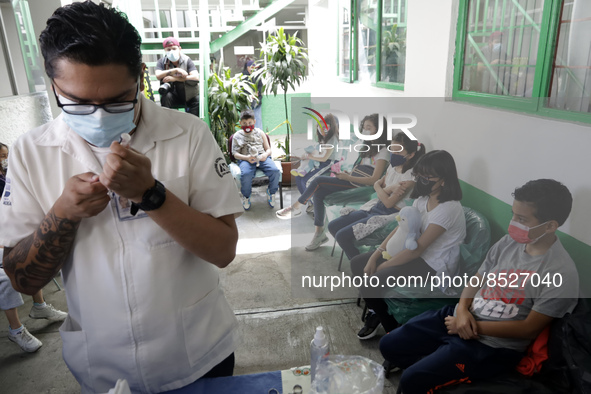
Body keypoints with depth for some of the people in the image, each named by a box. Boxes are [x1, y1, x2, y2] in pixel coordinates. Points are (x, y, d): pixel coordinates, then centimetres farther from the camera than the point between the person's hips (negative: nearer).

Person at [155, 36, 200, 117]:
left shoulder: (187, 60, -3)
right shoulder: (162, 62, 3)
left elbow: (196, 77, -19)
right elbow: (158, 76, -16)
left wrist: (175, 78, -25)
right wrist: (176, 70, -24)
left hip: (190, 96, -1)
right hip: (174, 97, 1)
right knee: (166, 96, -31)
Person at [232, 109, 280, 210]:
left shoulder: (259, 132, 23)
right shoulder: (237, 135, 17)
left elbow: (268, 149, 19)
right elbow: (235, 154, 8)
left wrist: (265, 155, -7)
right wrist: (247, 157, -12)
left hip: (262, 157, 2)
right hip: (245, 159, -2)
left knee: (275, 171, -29)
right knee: (246, 174, -37)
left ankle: (271, 193, 0)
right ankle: (246, 196, -7)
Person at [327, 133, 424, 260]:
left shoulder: (411, 176, -18)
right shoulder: (393, 166, 7)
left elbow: (389, 202, -20)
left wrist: (380, 188, -3)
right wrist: (389, 189, -14)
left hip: (388, 214, -9)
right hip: (374, 207, 9)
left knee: (342, 235, -17)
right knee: (333, 226, 4)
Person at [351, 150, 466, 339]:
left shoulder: (448, 209, -26)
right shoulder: (424, 198, 1)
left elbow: (417, 249, -25)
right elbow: (401, 227, 3)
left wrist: (382, 266, -17)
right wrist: (375, 255, -7)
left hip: (433, 266, -9)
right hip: (416, 253, 9)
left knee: (369, 284, -20)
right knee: (357, 263, 3)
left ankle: (394, 330, 6)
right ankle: (376, 312, 20)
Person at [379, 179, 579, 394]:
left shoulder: (562, 273, -19)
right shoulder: (509, 241, 1)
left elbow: (529, 329, -16)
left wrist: (476, 327, -15)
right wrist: (462, 308, -11)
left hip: (493, 345, -6)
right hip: (457, 317, 7)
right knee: (389, 345, 5)